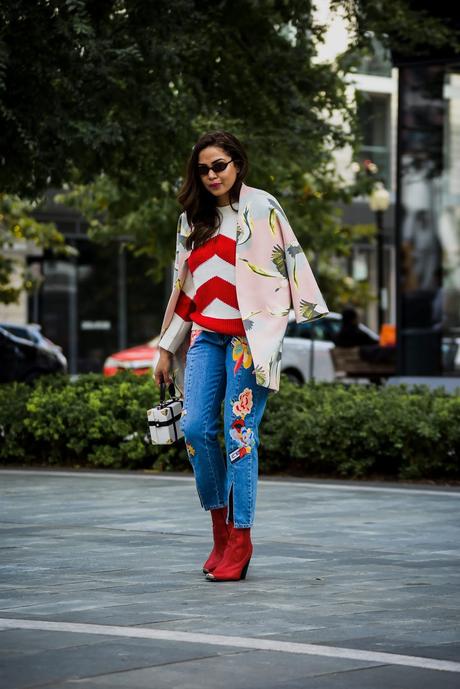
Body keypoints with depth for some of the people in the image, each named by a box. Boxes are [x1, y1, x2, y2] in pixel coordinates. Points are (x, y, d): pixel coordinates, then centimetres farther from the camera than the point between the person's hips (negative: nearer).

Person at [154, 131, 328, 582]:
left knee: (239, 432, -7)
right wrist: (167, 348, 18)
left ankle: (240, 539, -1)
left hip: (250, 334, -5)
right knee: (196, 427, -6)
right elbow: (183, 286, 19)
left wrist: (307, 314, -14)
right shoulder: (193, 219, 17)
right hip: (207, 333, 5)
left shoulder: (260, 206, 0)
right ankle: (221, 525, 9)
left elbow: (288, 261, -5)